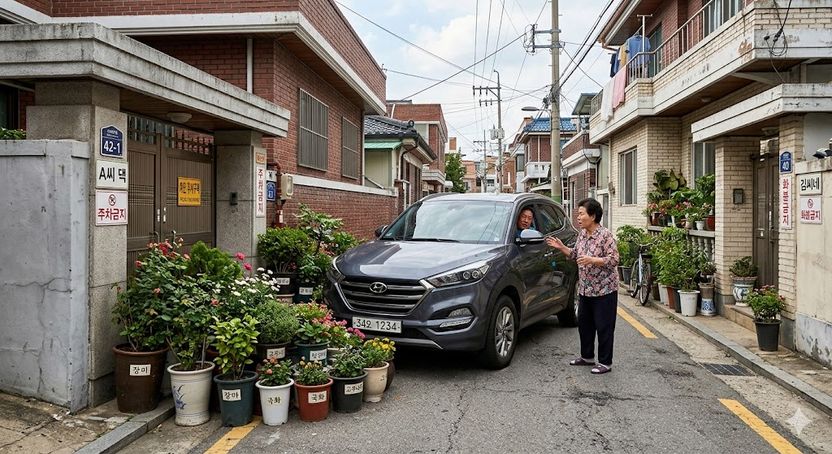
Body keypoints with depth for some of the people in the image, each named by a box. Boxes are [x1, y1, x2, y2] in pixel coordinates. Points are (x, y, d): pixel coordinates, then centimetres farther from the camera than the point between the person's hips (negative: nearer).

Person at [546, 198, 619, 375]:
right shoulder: (582, 234, 8)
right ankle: (587, 356, 30)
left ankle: (605, 362, 10)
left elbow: (614, 260, -18)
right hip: (585, 289, 8)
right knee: (584, 324, 16)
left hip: (604, 289, -8)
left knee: (604, 327, 0)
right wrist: (562, 247, 5)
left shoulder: (605, 235, -14)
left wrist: (592, 260, -26)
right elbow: (576, 255, 18)